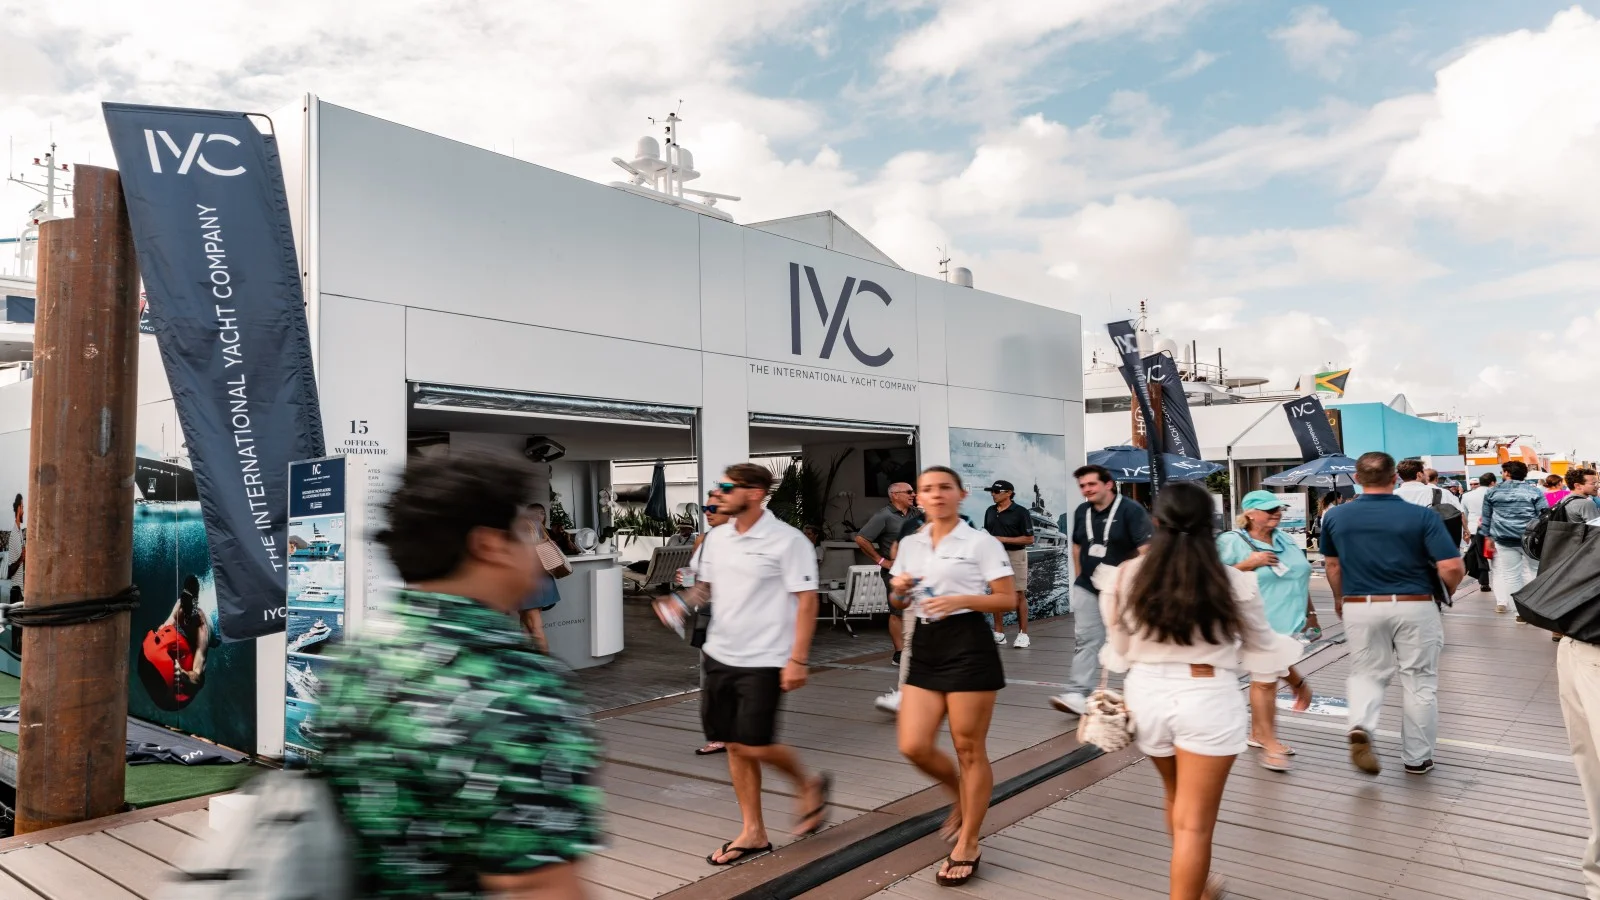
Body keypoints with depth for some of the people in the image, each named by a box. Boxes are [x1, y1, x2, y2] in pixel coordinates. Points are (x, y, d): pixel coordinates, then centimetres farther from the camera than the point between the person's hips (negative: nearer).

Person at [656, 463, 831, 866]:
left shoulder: (787, 540, -14)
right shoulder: (716, 537, 5)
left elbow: (806, 602, -14)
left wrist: (798, 659, -18)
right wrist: (680, 601, -5)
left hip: (764, 661, -6)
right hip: (719, 655, 7)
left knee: (754, 746, -5)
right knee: (734, 746, 10)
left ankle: (809, 785, 25)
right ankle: (753, 833, 24)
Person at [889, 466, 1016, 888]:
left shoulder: (982, 542, -5)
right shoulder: (910, 545, 10)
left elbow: (1008, 599, -7)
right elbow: (899, 604, 18)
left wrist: (960, 600, -20)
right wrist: (899, 590, -6)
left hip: (967, 644, -5)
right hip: (925, 647, 6)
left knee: (969, 749, 4)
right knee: (913, 746, 0)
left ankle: (967, 846, 20)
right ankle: (960, 795, 31)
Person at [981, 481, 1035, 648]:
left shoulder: (1021, 512, -8)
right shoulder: (990, 512, 10)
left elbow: (1029, 539, -10)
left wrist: (1004, 539, -15)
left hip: (1015, 555, -5)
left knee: (1019, 595, -2)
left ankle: (1023, 634, 4)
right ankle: (999, 634, 13)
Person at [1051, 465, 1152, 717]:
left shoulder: (1130, 510, -13)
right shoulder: (1082, 512, 6)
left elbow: (1146, 548, -17)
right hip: (1087, 587, 5)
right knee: (1086, 640, -3)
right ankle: (1079, 695, -8)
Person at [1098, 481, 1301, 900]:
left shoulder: (1125, 577, -6)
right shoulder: (1233, 583, -10)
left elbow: (1119, 650, 2)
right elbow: (1262, 648, 6)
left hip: (1148, 694, 4)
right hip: (1208, 698, -3)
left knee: (1177, 799, 28)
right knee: (1195, 822, 7)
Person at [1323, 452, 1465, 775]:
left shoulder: (1336, 516, -2)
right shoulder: (1422, 516, -9)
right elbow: (1452, 568, -14)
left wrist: (1339, 599, 27)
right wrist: (1449, 590, 9)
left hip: (1361, 607, 2)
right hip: (1414, 607, -1)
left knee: (1367, 674, 16)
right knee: (1419, 682, 13)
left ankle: (1361, 727, -11)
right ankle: (1417, 758, 22)